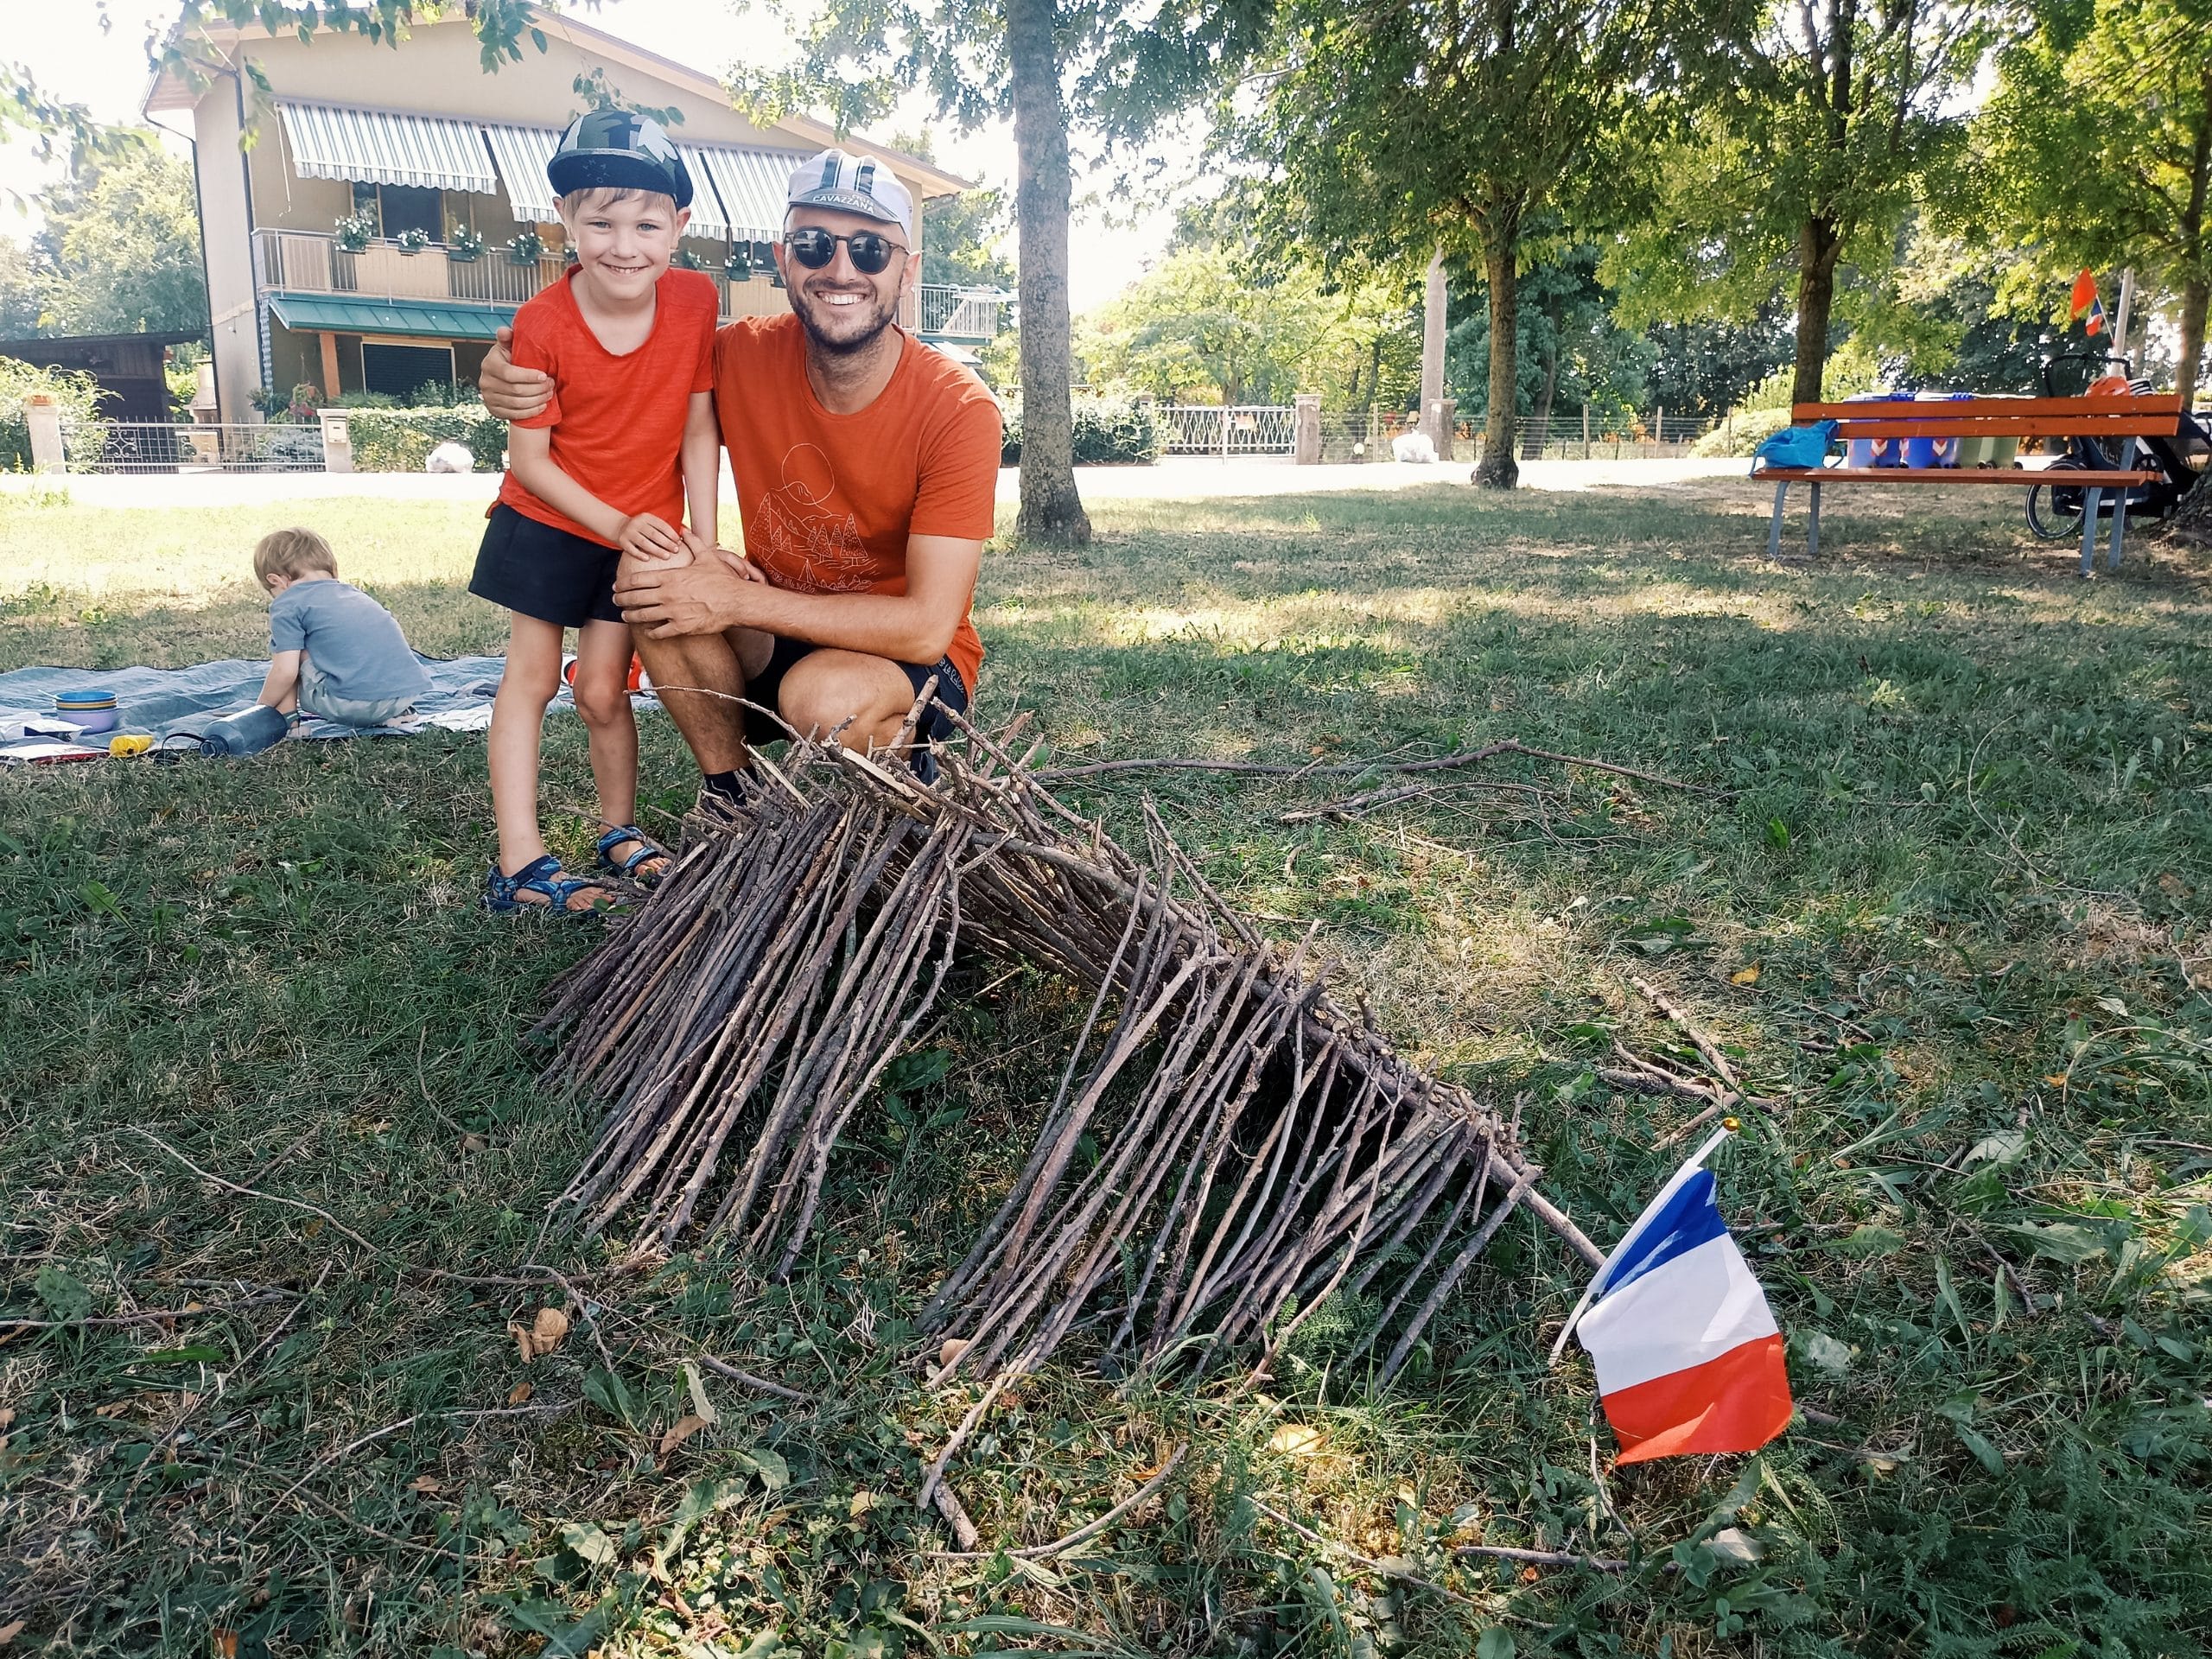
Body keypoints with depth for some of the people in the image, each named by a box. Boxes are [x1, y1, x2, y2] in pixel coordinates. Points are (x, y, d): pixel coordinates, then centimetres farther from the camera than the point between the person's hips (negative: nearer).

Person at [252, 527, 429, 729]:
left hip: (353, 705, -7)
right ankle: (395, 713, 21)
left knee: (283, 644, 12)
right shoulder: (354, 592, 25)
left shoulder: (287, 604, 5)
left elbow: (285, 672, -3)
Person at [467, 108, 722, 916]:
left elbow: (699, 429, -7)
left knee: (603, 690, 4)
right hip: (546, 521, -1)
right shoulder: (542, 323, -19)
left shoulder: (695, 299, -13)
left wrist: (703, 540, -10)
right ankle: (519, 859, 0)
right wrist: (616, 524, -19)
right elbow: (528, 457, -13)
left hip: (644, 532, 1)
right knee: (530, 677, -1)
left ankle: (621, 833, 24)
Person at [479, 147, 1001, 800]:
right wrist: (512, 375, -14)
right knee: (652, 577, -21)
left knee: (824, 694, -36)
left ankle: (910, 771, 0)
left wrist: (737, 602, -27)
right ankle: (730, 799, -5)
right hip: (780, 646, 4)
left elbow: (928, 628, -25)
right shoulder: (745, 356, -9)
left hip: (911, 659, -4)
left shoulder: (959, 410, -21)